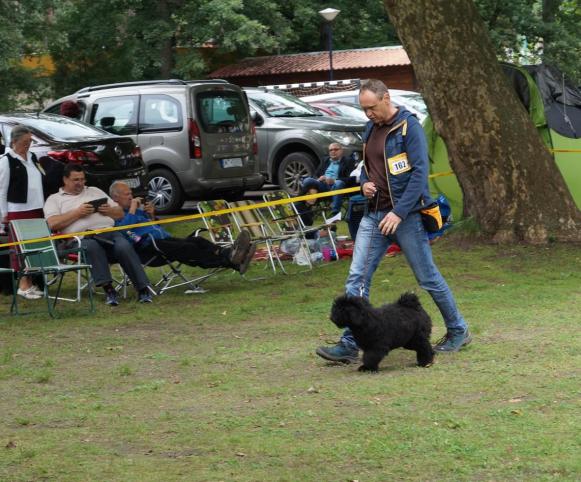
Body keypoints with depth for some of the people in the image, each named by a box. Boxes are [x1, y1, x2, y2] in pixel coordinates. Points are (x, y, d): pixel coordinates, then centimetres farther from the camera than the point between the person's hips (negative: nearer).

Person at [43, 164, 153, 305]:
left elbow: (120, 213, 27)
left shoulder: (95, 191, 29)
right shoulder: (54, 199, 18)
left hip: (109, 232, 3)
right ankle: (108, 289, -41)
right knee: (92, 247, -39)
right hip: (82, 238, -3)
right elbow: (53, 224, -2)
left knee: (124, 247, -29)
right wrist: (77, 213, -5)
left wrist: (109, 210, 4)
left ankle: (143, 288, -31)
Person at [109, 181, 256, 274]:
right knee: (187, 249, -31)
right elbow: (124, 228, -17)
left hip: (164, 238, 9)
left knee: (197, 241, -18)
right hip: (146, 248, -9)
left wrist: (151, 215, 16)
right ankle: (230, 260, -51)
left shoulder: (137, 209, 32)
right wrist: (132, 209, -4)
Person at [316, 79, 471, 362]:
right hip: (375, 215, 7)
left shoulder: (409, 127, -12)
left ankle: (458, 332, 20)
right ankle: (349, 345, -1)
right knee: (357, 279, -2)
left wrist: (399, 212, -23)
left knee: (428, 278, 3)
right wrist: (364, 184, 3)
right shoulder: (371, 129, 12)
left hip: (405, 215, -7)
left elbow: (419, 174, -17)